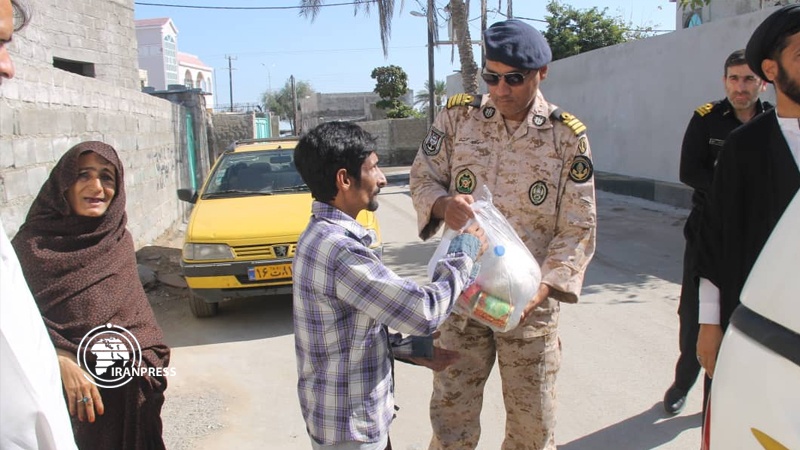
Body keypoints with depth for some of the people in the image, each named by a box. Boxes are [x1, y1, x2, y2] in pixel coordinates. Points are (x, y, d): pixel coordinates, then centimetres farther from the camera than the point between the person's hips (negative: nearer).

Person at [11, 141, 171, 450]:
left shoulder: (119, 240, 3)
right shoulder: (32, 243, -8)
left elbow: (137, 315, 6)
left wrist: (146, 361, -9)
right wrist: (63, 364, -25)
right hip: (59, 390, -3)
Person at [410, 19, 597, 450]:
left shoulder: (567, 135, -6)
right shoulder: (457, 115, -2)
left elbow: (578, 230, -5)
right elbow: (421, 177, 5)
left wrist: (539, 290, -18)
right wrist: (443, 205, -19)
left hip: (531, 299, 0)